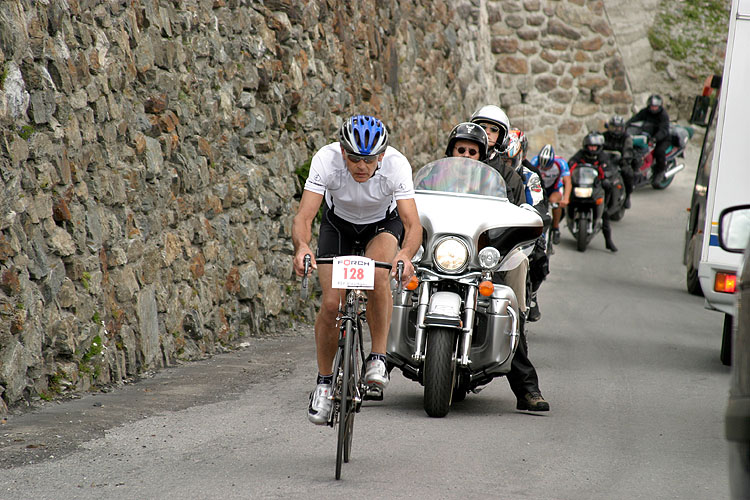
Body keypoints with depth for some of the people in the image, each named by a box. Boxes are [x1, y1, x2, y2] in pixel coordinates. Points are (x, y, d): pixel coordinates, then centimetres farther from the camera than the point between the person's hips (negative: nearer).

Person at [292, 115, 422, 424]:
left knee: (377, 274, -33)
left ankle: (378, 358, -18)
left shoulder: (396, 165, -34)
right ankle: (324, 382, 8)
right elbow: (304, 216, -36)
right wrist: (301, 246, -58)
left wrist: (406, 254, -60)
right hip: (338, 222, 1)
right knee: (331, 303, -12)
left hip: (383, 223, -1)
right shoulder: (326, 160, -33)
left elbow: (413, 224, -39)